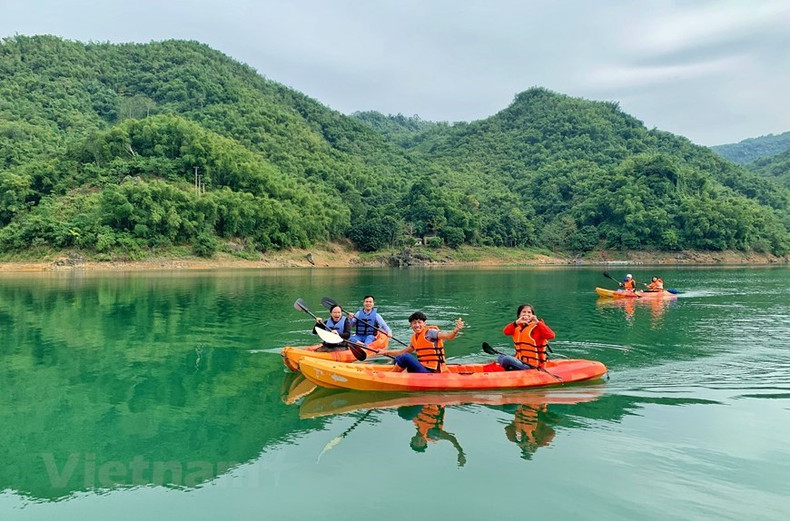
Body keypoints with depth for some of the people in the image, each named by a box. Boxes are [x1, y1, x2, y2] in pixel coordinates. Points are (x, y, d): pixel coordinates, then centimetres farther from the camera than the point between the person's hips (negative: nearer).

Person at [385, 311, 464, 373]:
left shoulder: (429, 332, -9)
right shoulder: (414, 338, 13)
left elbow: (448, 336, -24)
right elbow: (404, 352, 27)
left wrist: (456, 330, -46)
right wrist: (385, 352, 25)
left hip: (430, 372, -8)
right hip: (422, 368, 8)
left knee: (405, 358, -21)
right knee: (398, 358, 8)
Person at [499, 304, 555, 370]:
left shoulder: (537, 327, -8)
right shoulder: (517, 327, 11)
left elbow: (551, 335, -24)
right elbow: (506, 331, -8)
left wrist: (538, 323, -29)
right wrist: (516, 322, -23)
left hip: (532, 365, -7)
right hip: (520, 360, 7)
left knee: (507, 359, -25)